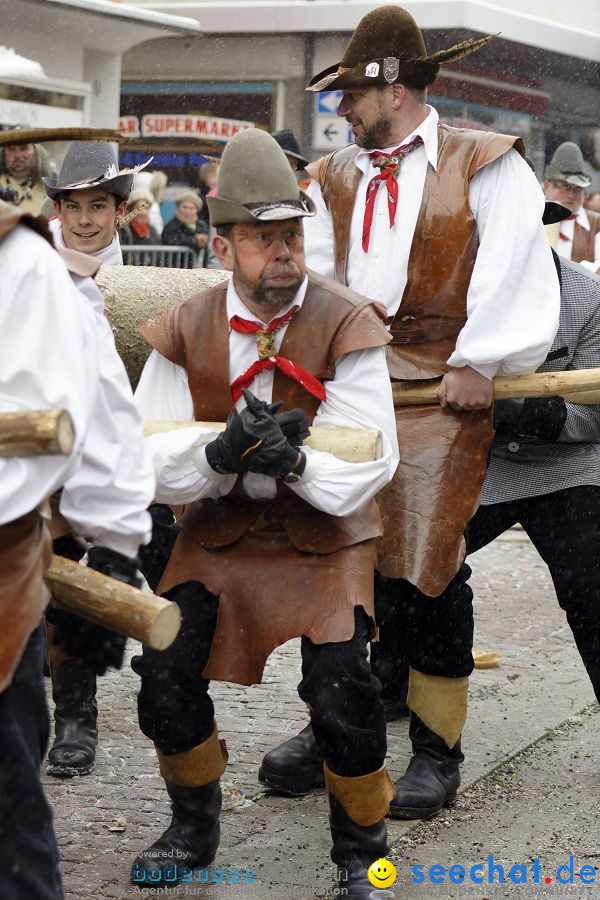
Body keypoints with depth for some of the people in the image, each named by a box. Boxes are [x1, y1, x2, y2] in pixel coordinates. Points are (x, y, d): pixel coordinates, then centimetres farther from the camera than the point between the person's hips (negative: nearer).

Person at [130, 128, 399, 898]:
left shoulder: (344, 327, -15)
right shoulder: (186, 332, -7)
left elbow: (369, 464, -17)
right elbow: (154, 463, -8)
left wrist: (295, 461, -36)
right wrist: (222, 452, -29)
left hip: (325, 532, -3)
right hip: (218, 528, 3)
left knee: (341, 693, -19)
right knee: (164, 673, -8)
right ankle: (194, 829, 21)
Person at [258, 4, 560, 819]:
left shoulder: (483, 165, -1)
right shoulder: (335, 179, 17)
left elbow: (509, 268, -9)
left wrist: (476, 363, -14)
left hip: (438, 393, -5)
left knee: (424, 568, -5)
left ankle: (437, 747, 9)